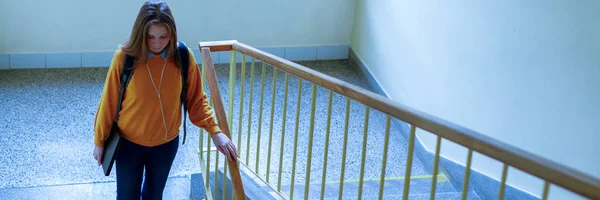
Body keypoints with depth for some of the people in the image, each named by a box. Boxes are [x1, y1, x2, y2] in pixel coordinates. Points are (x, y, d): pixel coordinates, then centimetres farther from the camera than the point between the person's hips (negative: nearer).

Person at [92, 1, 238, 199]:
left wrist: (215, 131, -19)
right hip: (129, 142, -2)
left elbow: (196, 100, -6)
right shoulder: (124, 57, -20)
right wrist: (99, 140, -2)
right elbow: (109, 102, -10)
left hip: (167, 143, 2)